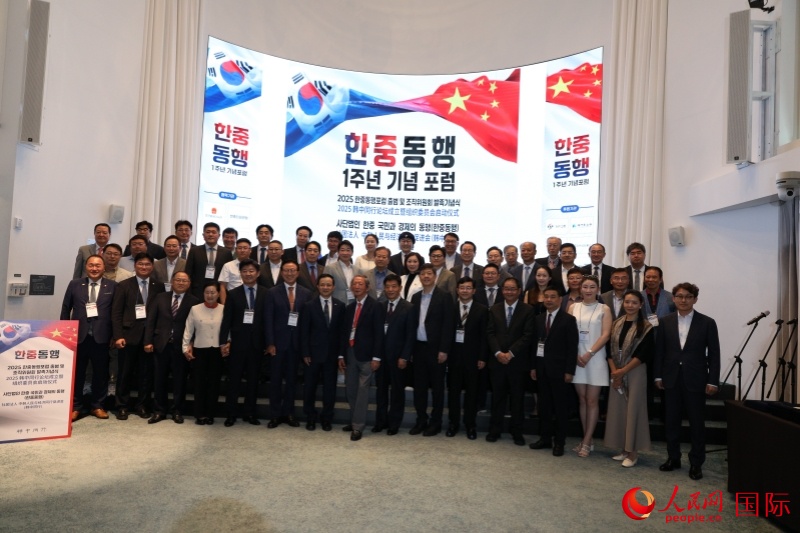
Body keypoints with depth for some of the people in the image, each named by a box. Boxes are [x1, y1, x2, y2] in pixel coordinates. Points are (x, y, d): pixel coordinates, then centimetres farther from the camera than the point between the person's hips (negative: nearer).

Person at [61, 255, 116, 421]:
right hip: (79, 335, 1)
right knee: (77, 373, 8)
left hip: (101, 336, -1)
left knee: (101, 373, 7)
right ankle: (75, 406, 20)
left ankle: (97, 406, 20)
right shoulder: (74, 284, 7)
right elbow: (66, 308, 10)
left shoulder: (112, 286, 3)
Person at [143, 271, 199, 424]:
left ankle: (177, 411, 19)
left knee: (179, 380, 7)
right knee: (160, 379, 10)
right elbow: (150, 320, 6)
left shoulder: (194, 301, 0)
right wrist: (148, 341, -2)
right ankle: (159, 411, 22)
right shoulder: (160, 298, 8)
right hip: (161, 344, 2)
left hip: (182, 346, -2)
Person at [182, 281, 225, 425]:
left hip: (218, 351, 0)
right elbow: (188, 330, 3)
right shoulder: (195, 309, -2)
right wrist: (186, 347, 0)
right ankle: (199, 414, 17)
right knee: (199, 382, 5)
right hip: (199, 350, 0)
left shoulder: (224, 310, -3)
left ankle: (209, 414, 19)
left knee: (214, 383, 7)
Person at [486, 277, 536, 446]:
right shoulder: (494, 309, 9)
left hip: (518, 361, -2)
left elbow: (528, 335, -8)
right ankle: (495, 430, 19)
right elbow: (490, 333, 2)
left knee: (517, 398, 7)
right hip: (497, 360, 2)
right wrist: (498, 353, -11)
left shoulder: (528, 310, -1)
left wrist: (510, 353, -14)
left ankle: (516, 432, 19)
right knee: (497, 397, 9)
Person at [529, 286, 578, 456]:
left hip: (559, 368, -5)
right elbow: (536, 343, 10)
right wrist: (533, 366, 6)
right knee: (544, 405, 12)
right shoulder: (539, 319, 10)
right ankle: (545, 438, 22)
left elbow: (572, 347, -9)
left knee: (560, 406, 4)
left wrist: (569, 371, -13)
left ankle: (559, 442, 14)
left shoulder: (568, 320, -6)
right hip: (542, 367, 5)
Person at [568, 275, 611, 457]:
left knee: (592, 400, 0)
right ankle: (587, 439, 18)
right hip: (576, 358, 3)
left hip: (595, 358, -3)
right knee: (582, 399, 8)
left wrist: (589, 354, -15)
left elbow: (605, 335, -7)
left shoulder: (604, 309, 0)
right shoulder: (574, 307, 7)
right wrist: (575, 354, -9)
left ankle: (587, 442, 7)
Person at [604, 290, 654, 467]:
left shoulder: (646, 327, -6)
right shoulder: (616, 324, 7)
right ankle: (624, 449, 20)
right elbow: (610, 350, 5)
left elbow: (644, 354, -12)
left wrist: (623, 371, -13)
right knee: (617, 409, 8)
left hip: (635, 373, -5)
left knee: (633, 409, -1)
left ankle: (633, 452, 10)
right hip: (616, 373, 5)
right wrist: (614, 371, -7)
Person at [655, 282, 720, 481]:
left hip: (695, 380, -2)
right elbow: (659, 351, 6)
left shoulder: (707, 323, -2)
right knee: (671, 421, 10)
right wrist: (658, 375, 3)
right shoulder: (666, 321, 4)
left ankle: (696, 463, 19)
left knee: (696, 423, 7)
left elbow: (714, 354, -3)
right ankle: (673, 458, 23)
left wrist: (713, 381, -7)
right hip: (671, 379, 2)